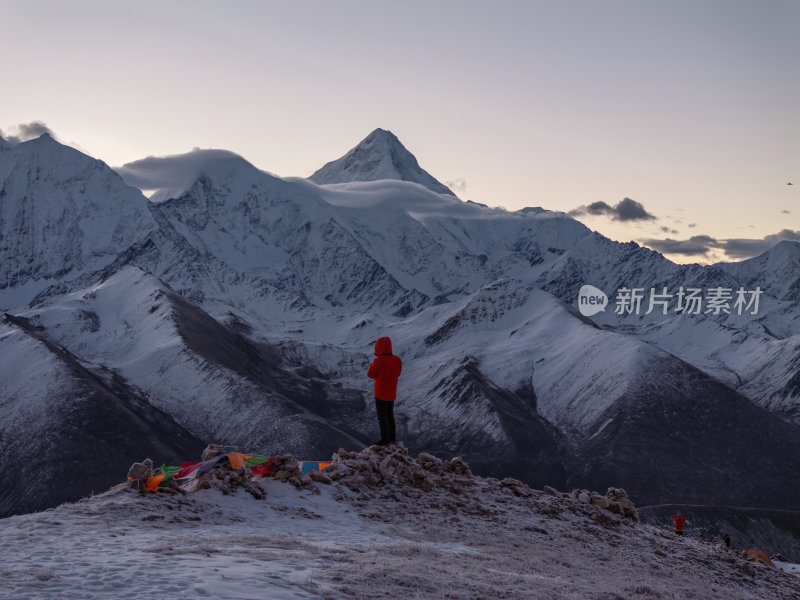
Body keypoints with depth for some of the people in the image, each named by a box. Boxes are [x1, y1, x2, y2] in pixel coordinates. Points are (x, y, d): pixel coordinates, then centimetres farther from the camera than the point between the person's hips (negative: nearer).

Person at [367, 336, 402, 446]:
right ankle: (392, 436, 26)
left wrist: (373, 364, 5)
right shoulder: (397, 360, -3)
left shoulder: (379, 361, -23)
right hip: (392, 393, 7)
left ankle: (385, 439, 8)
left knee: (382, 416, 4)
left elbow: (370, 374, -13)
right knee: (390, 414, 20)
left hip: (381, 393, -7)